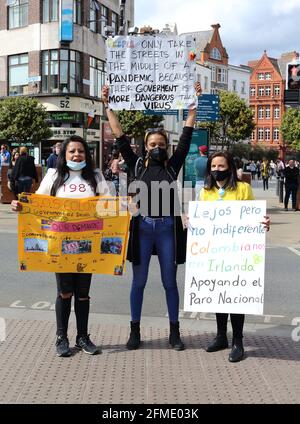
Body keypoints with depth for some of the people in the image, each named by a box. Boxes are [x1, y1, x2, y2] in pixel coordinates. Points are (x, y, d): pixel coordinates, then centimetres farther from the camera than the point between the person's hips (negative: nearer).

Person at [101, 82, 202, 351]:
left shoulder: (172, 166, 5)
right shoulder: (138, 165, 5)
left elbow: (186, 137, 4)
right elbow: (121, 138, 4)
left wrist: (194, 104, 3)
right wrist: (108, 106, 3)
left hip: (167, 228, 0)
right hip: (142, 227, 0)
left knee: (170, 282, 9)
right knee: (139, 281, 8)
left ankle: (175, 332, 19)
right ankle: (135, 331, 19)